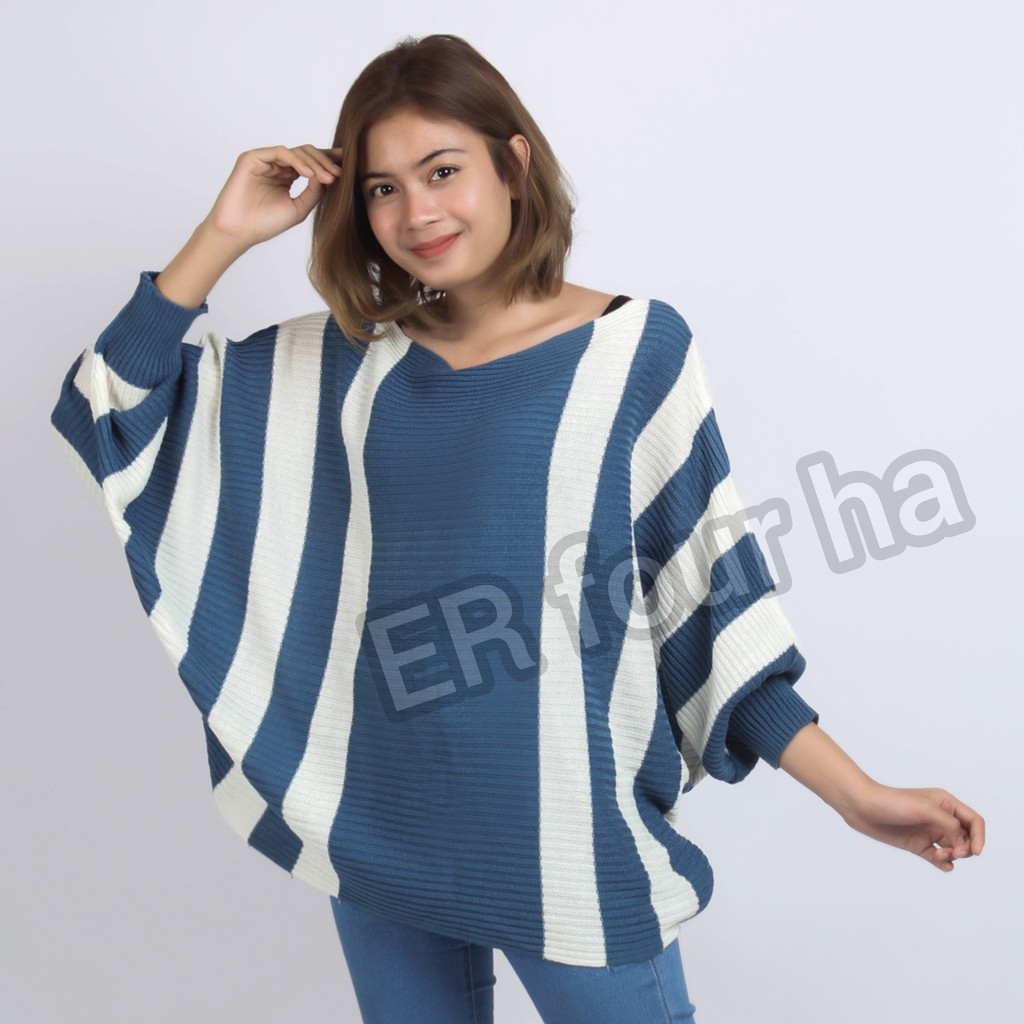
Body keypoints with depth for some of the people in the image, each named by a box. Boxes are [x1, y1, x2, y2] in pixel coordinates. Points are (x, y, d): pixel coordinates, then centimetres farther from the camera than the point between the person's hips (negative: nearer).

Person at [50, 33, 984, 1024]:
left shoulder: (634, 348, -5)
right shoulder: (340, 361, 3)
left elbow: (713, 602, -3)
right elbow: (113, 408, 5)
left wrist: (854, 791, -6)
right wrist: (223, 234, -4)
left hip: (573, 845, -3)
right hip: (379, 835, 4)